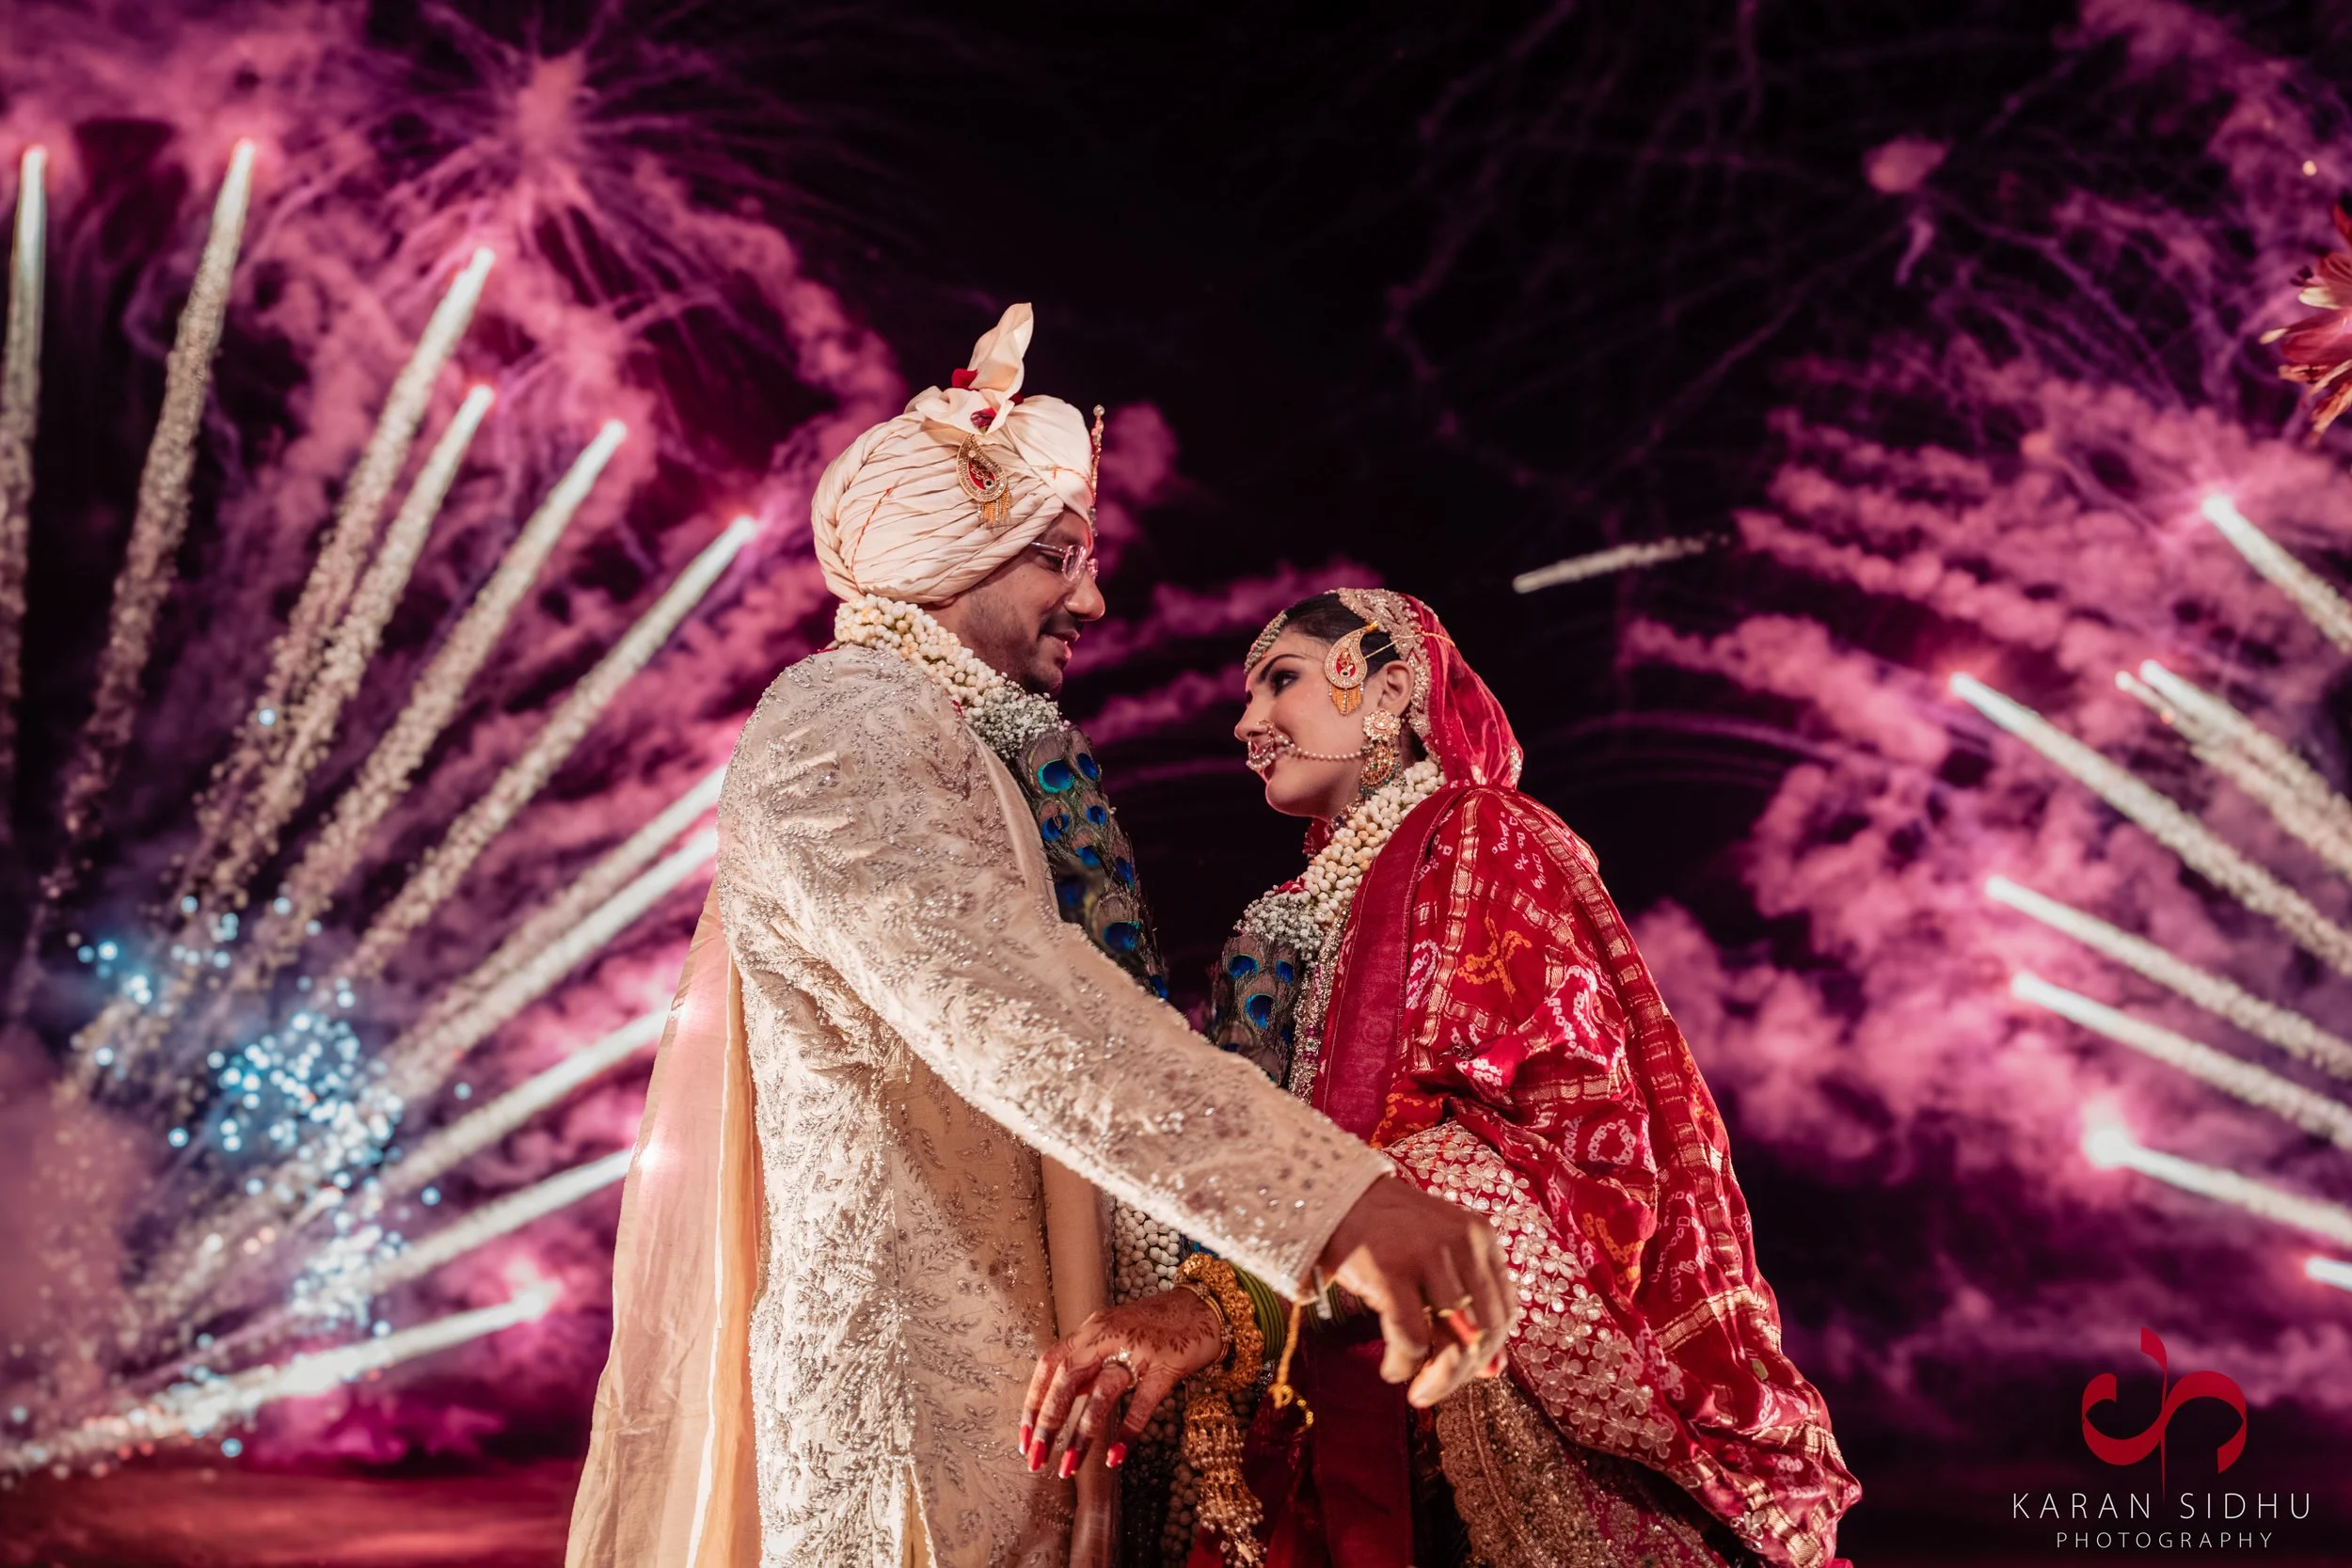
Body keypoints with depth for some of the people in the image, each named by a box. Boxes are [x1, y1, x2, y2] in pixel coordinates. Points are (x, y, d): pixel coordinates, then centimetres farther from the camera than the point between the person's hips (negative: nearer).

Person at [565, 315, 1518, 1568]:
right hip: (910, 1414, -10)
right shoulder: (841, 723, -12)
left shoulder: (966, 750, 21)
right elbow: (995, 997, -30)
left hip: (1006, 1405, 10)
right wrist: (1332, 1196, -41)